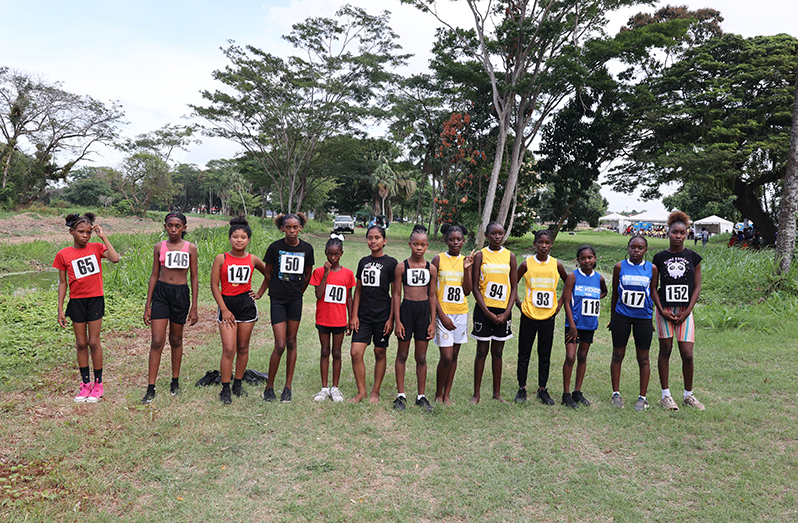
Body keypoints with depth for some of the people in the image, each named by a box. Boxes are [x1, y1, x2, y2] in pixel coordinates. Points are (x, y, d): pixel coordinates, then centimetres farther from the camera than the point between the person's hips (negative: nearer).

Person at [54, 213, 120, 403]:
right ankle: (85, 384, 20)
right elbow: (62, 282, 4)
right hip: (76, 301, 2)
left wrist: (103, 236, -16)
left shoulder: (96, 247, -2)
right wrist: (60, 309, 2)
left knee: (94, 342, 2)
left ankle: (98, 384, 14)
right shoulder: (63, 254, -1)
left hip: (95, 300, -1)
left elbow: (115, 258, -22)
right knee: (81, 343, 8)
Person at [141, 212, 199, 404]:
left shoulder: (190, 248, 0)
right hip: (160, 292, 1)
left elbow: (194, 278, 2)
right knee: (157, 341, -5)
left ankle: (175, 381, 28)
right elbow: (154, 275, 8)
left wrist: (194, 308, 0)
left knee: (176, 340, 12)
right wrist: (148, 305, 5)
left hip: (181, 294, 0)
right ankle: (151, 388, 2)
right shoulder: (159, 247, 4)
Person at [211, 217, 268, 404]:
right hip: (227, 304, -2)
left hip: (247, 304, 2)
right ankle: (225, 389, 5)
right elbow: (214, 286, -3)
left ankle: (238, 384, 24)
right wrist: (224, 309, -8)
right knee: (229, 349, -7)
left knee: (243, 348, 9)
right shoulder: (221, 259, -2)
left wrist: (260, 293, 10)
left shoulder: (253, 260, 4)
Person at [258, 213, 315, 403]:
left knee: (291, 342, 8)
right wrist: (259, 294, 2)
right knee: (280, 345, -7)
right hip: (277, 299, -2)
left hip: (295, 299, 2)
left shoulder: (307, 248, 0)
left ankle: (288, 387, 18)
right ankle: (269, 386, 11)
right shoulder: (275, 247, -7)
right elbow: (268, 275, 3)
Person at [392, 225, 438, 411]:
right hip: (406, 309, -1)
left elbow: (432, 296, 6)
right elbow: (397, 294, -2)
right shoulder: (401, 267, -3)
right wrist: (397, 321, -6)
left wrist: (433, 322, 3)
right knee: (402, 355, 7)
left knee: (421, 357, 8)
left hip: (424, 311, 2)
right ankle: (401, 395, 18)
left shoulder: (431, 269, 3)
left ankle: (421, 396, 20)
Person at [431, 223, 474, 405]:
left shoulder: (466, 260, 7)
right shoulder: (438, 259, -4)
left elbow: (467, 291, 0)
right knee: (446, 357, -7)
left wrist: (466, 269, -11)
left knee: (454, 355, 9)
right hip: (443, 313, -4)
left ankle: (447, 394, 21)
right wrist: (442, 315, -12)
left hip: (461, 313, 4)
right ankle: (438, 394, 14)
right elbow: (431, 291, -6)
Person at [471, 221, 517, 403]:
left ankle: (497, 393, 19)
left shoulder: (510, 256, 6)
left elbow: (514, 287, 6)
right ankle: (476, 393, 12)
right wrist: (488, 312, -10)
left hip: (503, 310, 2)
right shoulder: (480, 255, -2)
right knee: (482, 351, 2)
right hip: (484, 309, -2)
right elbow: (475, 287, -4)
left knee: (498, 352, 9)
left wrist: (507, 312, -5)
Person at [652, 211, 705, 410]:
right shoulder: (660, 257, 1)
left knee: (687, 354, -1)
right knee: (665, 351, 5)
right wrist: (661, 310, -7)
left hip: (685, 311, 1)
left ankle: (688, 394, 18)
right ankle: (666, 394, 15)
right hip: (664, 310, 0)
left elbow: (697, 287, 3)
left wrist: (686, 312, -6)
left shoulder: (693, 257, 3)